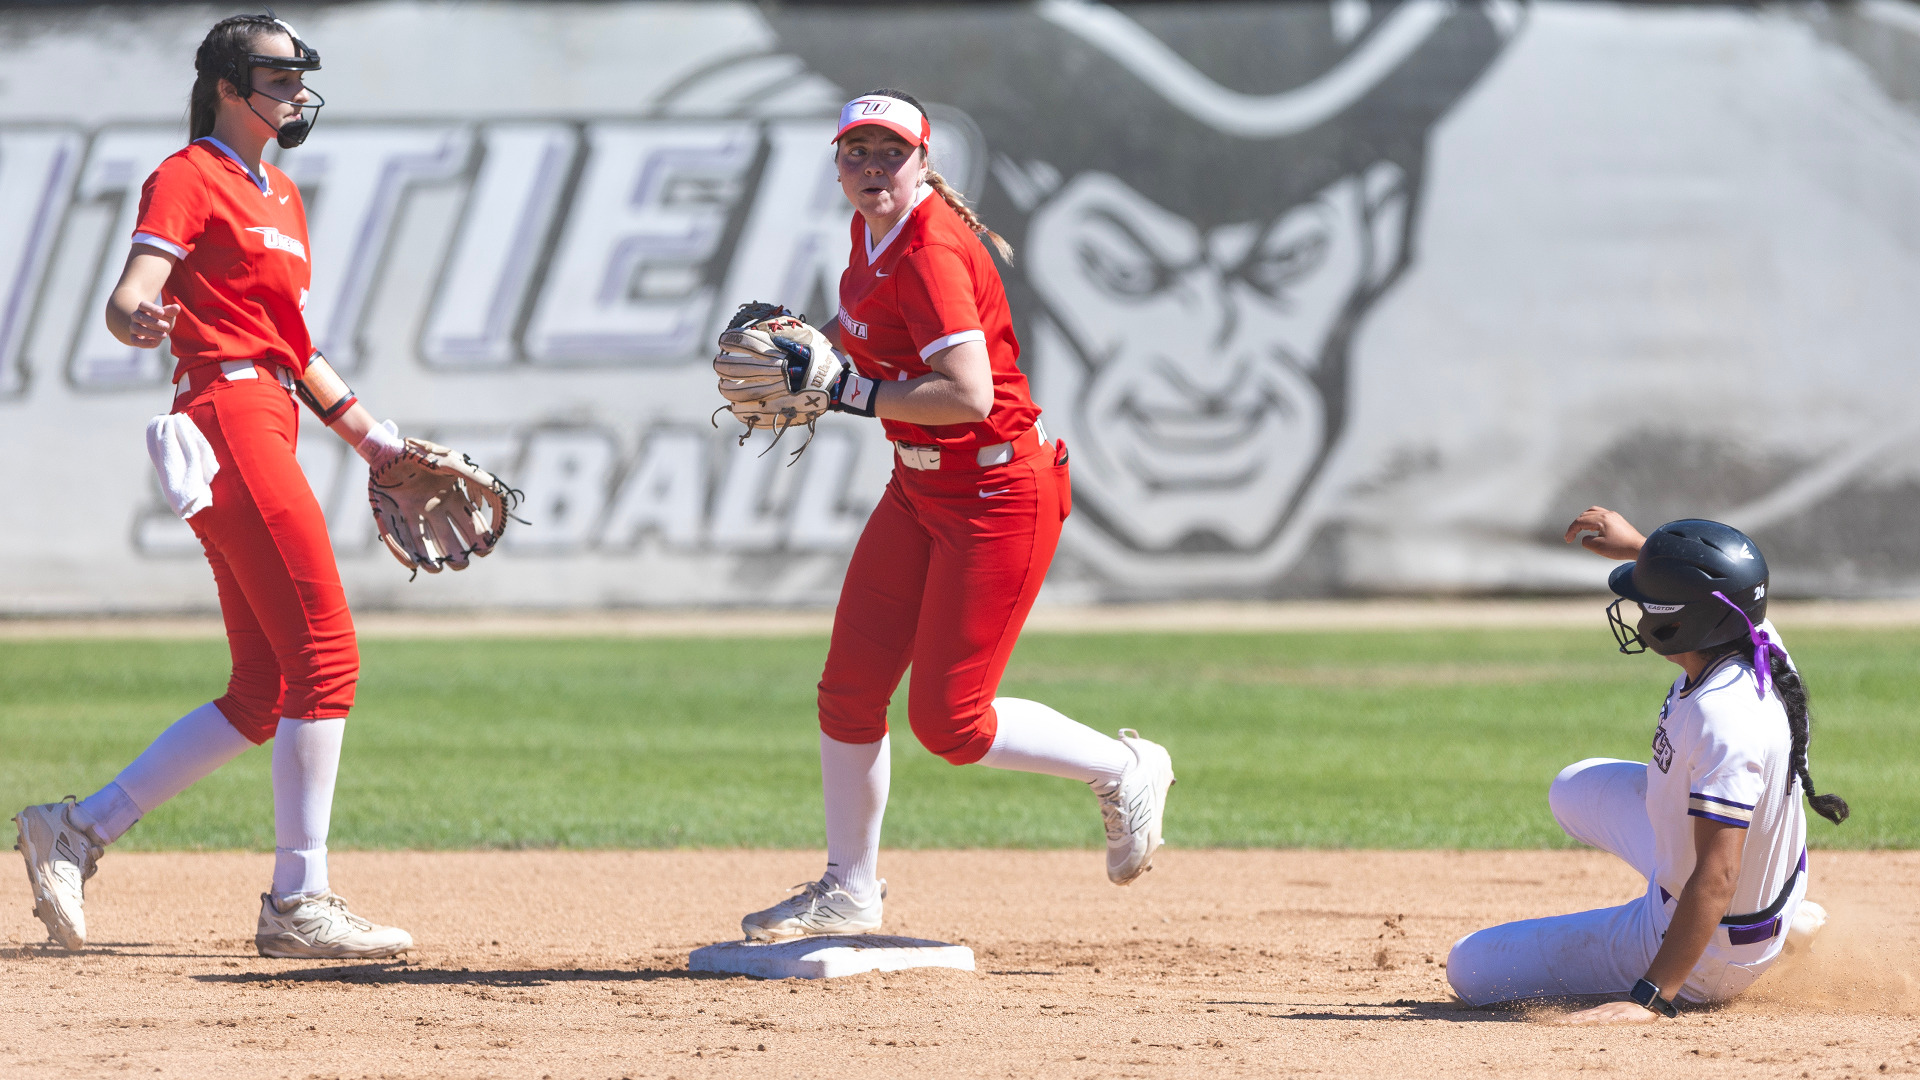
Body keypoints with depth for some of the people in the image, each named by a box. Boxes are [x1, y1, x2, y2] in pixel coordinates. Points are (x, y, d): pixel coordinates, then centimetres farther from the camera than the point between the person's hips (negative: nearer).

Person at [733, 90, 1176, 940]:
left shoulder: (930, 251, -22)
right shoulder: (872, 233, 6)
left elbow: (969, 394, -31)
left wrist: (850, 391, -25)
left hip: (998, 494, -9)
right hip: (920, 487, 9)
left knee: (948, 721, -6)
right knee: (849, 691, 7)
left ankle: (1123, 771, 14)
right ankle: (849, 889, 20)